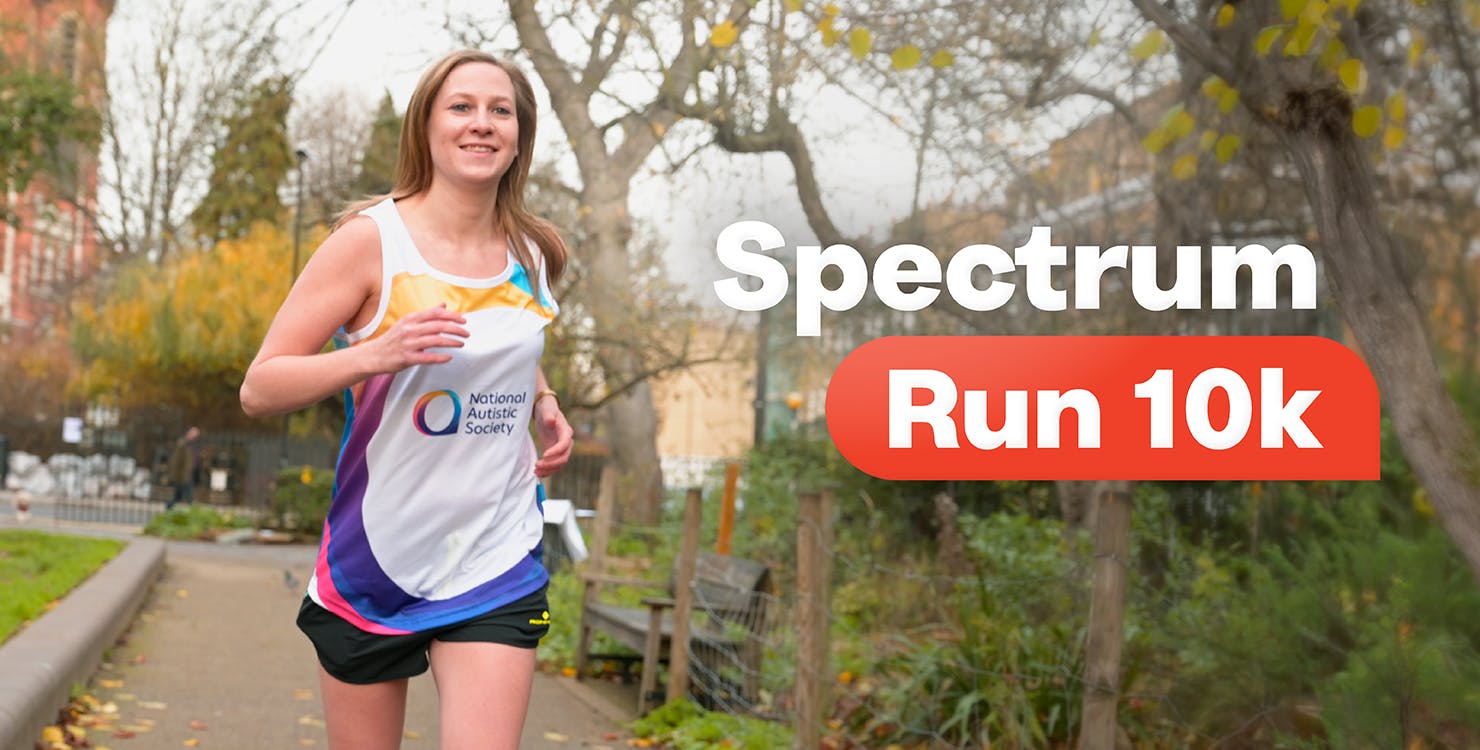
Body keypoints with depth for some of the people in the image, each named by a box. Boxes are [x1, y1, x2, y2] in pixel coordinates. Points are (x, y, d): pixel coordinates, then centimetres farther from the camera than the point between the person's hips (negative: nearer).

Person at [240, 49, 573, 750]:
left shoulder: (533, 253, 5)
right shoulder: (371, 239, -9)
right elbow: (258, 388, -11)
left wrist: (545, 404, 7)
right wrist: (377, 353, -27)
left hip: (496, 566, 3)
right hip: (373, 562, -2)